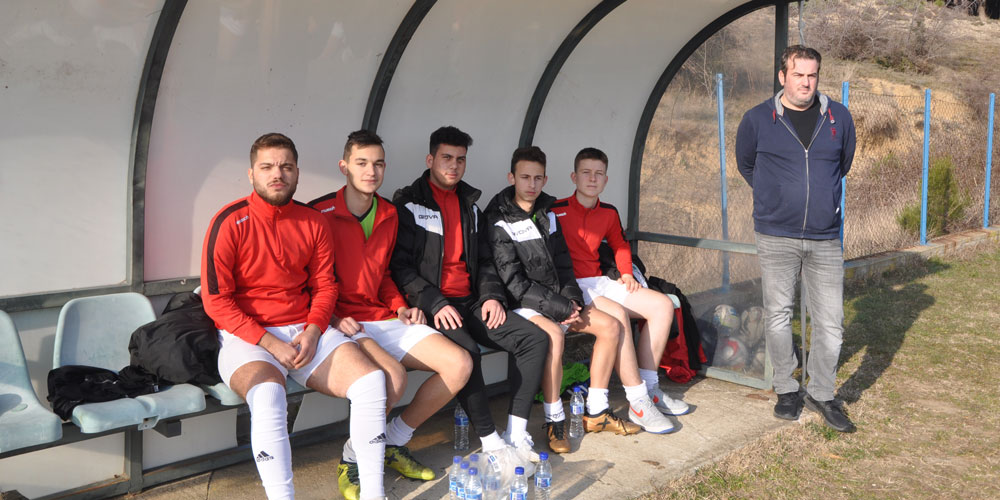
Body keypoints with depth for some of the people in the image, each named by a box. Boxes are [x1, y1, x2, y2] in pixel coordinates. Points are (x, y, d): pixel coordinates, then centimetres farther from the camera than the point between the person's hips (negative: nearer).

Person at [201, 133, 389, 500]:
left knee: (370, 379, -17)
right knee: (268, 396, -36)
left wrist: (313, 331, -8)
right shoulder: (230, 223, -6)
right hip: (246, 335, -4)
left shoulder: (313, 223, 8)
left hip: (305, 330, 4)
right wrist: (270, 343, -15)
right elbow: (215, 299, -8)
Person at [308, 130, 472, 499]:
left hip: (385, 318, 7)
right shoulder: (319, 213, -8)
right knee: (394, 376, -35)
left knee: (459, 364, -10)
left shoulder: (389, 214, 12)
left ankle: (393, 443, 6)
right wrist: (330, 317, -17)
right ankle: (352, 460, -8)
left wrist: (400, 307, 8)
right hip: (344, 324, -7)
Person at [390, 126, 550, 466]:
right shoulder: (408, 204, 0)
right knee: (466, 350, -35)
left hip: (469, 303, 7)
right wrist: (435, 304, -17)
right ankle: (491, 443, -22)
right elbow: (399, 265, -7)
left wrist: (491, 296, 4)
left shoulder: (469, 204, 19)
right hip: (431, 306, -6)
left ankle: (516, 435, -11)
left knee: (535, 338, -11)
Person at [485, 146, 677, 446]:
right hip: (520, 304, -8)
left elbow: (562, 263, 15)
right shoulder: (500, 223, -12)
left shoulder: (547, 213, 11)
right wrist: (560, 309, -19)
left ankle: (596, 412, 1)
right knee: (553, 333, -37)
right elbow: (513, 281, -18)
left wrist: (571, 300, -3)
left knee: (611, 325, -3)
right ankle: (554, 420, -24)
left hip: (556, 299, 8)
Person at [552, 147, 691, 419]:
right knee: (617, 313, -34)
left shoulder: (609, 213, 13)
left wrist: (626, 273, 14)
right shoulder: (556, 210, -7)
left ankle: (648, 386, -4)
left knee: (663, 305, -6)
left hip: (600, 283, 8)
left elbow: (620, 245, 30)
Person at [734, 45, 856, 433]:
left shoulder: (839, 118, 5)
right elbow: (745, 164, 16)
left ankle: (821, 394, 20)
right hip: (776, 237, -1)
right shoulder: (758, 119, -1)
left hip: (825, 239, 2)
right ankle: (786, 390, 23)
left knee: (830, 322, 2)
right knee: (778, 317, 6)